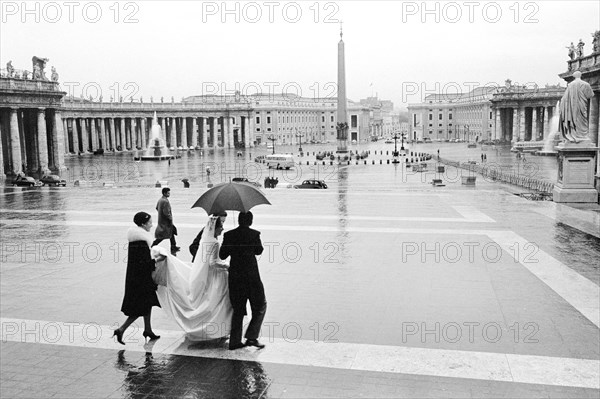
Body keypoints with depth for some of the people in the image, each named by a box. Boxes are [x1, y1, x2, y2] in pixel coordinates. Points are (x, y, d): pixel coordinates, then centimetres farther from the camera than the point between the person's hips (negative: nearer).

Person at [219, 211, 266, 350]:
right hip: (251, 276, -4)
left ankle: (235, 341, 16)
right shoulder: (254, 234, -9)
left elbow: (222, 255, 4)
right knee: (260, 306, 12)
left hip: (235, 277, 4)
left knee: (238, 309, 15)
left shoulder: (229, 235, 0)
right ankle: (251, 337, 4)